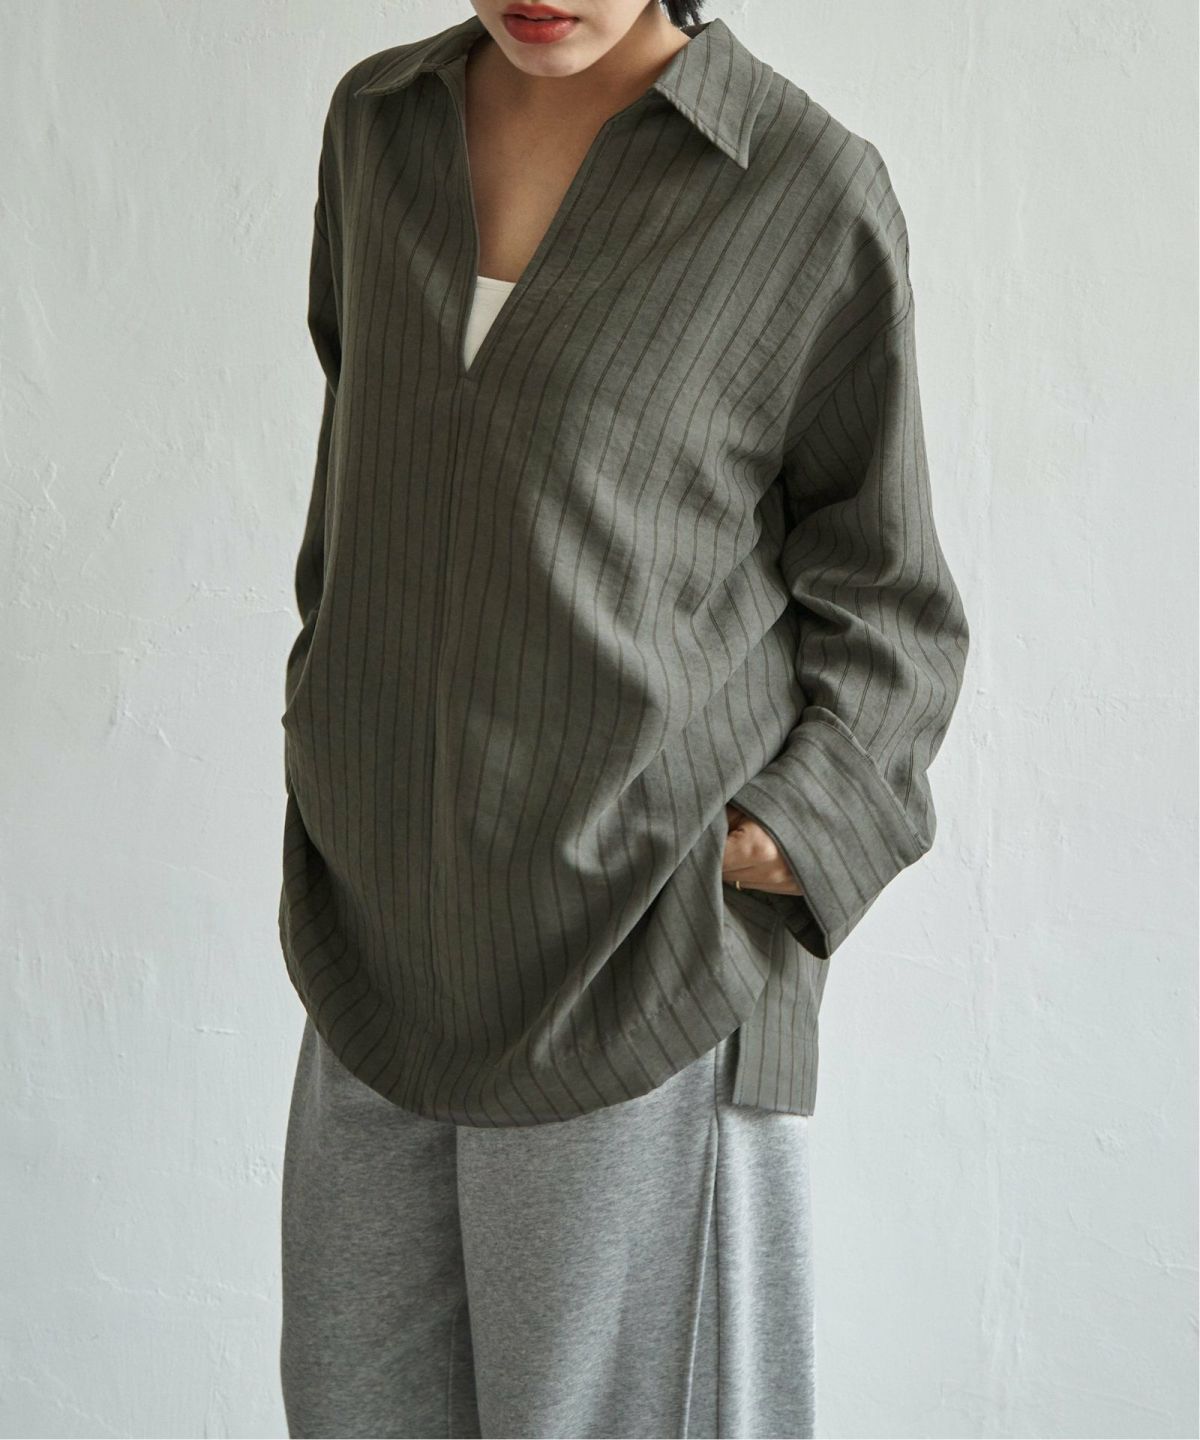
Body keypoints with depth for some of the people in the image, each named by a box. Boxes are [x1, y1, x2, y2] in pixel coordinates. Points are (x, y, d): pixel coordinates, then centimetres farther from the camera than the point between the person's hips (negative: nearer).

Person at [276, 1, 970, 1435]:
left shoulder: (815, 195, -8)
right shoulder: (379, 124, 6)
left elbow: (887, 613, -1)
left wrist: (784, 842, -14)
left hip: (646, 965, -5)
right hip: (391, 944, 5)